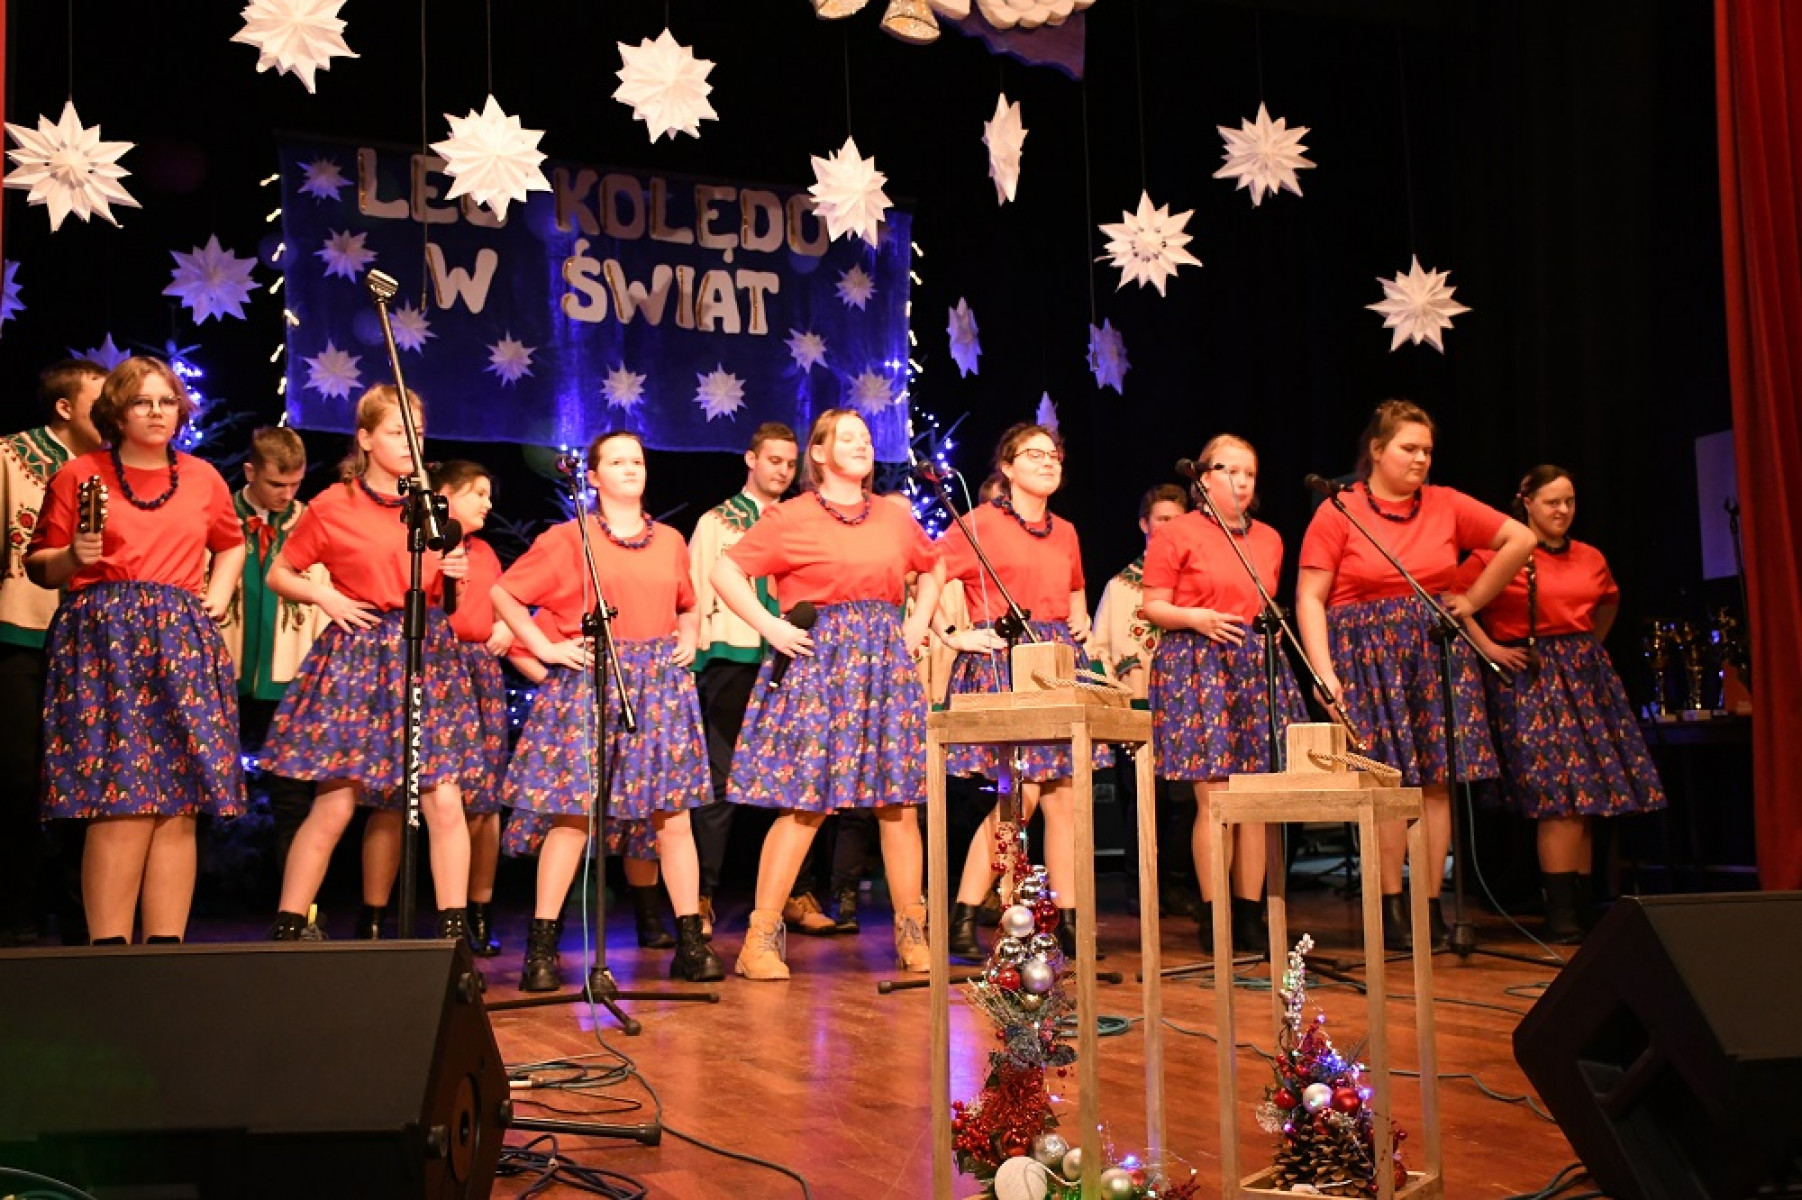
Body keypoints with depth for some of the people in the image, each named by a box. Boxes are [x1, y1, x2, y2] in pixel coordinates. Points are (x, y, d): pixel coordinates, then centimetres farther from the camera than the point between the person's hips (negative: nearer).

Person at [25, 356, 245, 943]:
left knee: (179, 804, -2)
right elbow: (38, 566, 8)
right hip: (104, 640, -3)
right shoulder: (78, 475, 6)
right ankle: (108, 947, -9)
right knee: (121, 803, -12)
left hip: (183, 641, 3)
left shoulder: (203, 477, 15)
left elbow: (231, 544, 31)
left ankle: (166, 945, 2)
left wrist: (218, 596, 15)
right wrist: (73, 557, -12)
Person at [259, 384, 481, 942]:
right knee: (335, 803, -5)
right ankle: (286, 931, 5)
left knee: (444, 800, -5)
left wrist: (457, 574, 1)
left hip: (429, 653, 3)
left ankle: (455, 934, 2)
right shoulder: (332, 507, 0)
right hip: (357, 658, -3)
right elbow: (279, 574, 8)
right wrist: (324, 596, -8)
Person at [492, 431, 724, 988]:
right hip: (588, 679, -3)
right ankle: (542, 947, 0)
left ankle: (691, 942, 6)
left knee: (673, 812, 1)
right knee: (573, 813, -6)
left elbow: (688, 605, 29)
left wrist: (687, 641, 10)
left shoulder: (670, 541, 14)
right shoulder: (568, 539, 2)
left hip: (662, 682, 3)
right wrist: (546, 648, -4)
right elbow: (503, 593, 3)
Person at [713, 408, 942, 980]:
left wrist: (918, 622, 14)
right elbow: (725, 571, -3)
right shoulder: (791, 517, 0)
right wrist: (770, 627, -9)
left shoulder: (895, 518, 14)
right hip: (817, 663, -4)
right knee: (804, 803, -8)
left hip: (886, 664, 4)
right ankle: (761, 938, 0)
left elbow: (931, 570, 29)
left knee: (899, 800, 2)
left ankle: (912, 934, 10)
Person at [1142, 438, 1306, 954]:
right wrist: (1197, 619, -16)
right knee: (1213, 797, -9)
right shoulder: (1176, 534, 0)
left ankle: (1251, 916, 8)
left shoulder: (1269, 539, 16)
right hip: (1198, 666, -5)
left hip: (1259, 665, 5)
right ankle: (1214, 919, -1)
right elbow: (1152, 607, -1)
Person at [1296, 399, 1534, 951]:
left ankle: (1431, 906, 5)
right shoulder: (1338, 512, -2)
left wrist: (1472, 599, 9)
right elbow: (1309, 599, -6)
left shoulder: (1446, 505, 8)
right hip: (1367, 654, -3)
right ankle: (1391, 909, 4)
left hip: (1435, 653, 3)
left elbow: (1520, 539, 15)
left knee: (1436, 779, -1)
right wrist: (1325, 674, -15)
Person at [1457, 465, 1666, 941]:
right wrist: (1489, 649, -9)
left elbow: (1609, 604, 30)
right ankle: (1561, 915, -10)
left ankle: (1584, 908, 10)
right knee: (1561, 796, -13)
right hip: (1529, 679, -6)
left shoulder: (1591, 558, 13)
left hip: (1587, 674, 6)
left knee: (1588, 799, 4)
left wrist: (1589, 647, 16)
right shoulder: (1497, 554, -5)